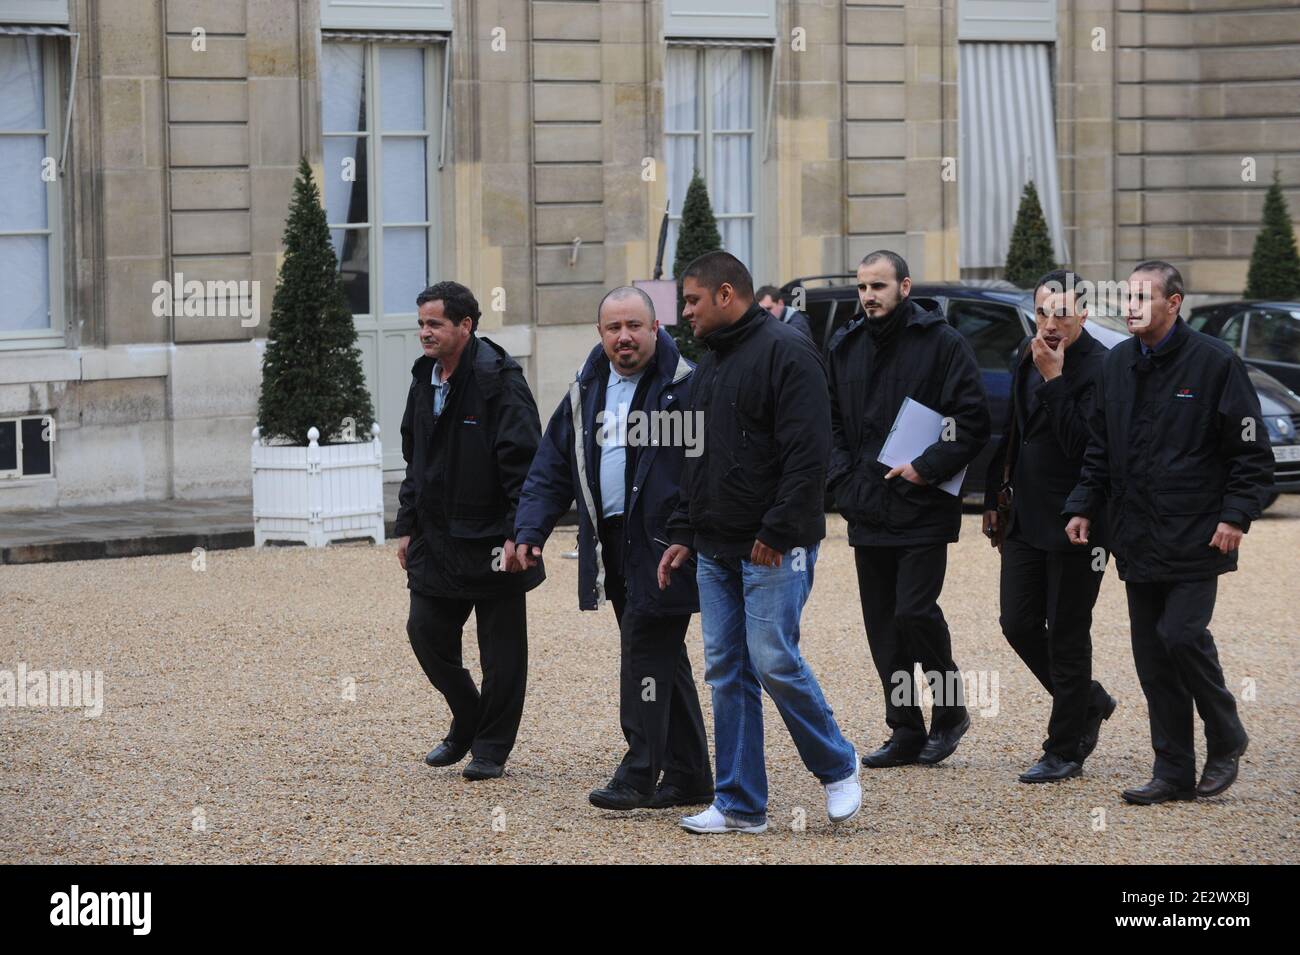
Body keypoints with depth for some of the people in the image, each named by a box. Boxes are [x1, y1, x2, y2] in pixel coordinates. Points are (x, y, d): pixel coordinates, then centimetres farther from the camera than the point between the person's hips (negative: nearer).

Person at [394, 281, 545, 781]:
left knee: (500, 646, 2)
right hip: (436, 541, 8)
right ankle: (468, 723, 25)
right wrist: (407, 526, 17)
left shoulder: (499, 381, -14)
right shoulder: (425, 380, 11)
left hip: (491, 542, -7)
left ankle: (491, 748, 11)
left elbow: (523, 462, -17)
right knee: (426, 631, 6)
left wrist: (518, 534, -22)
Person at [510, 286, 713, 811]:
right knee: (661, 655, 11)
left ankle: (639, 774, -8)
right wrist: (530, 530, 6)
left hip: (664, 546, -7)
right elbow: (551, 468, 16)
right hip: (613, 545, 7)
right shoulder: (586, 393, 14)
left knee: (645, 646, -11)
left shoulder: (684, 386, -8)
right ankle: (689, 775, 18)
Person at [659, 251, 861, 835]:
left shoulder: (784, 352, -11)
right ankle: (740, 805, 9)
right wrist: (683, 534, 15)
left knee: (775, 663, -12)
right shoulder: (709, 365, 18)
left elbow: (808, 453, -18)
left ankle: (838, 769, 9)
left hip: (773, 549, -9)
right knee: (726, 672, 5)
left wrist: (776, 532, -20)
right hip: (715, 549, 9)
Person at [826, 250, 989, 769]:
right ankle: (905, 732, 14)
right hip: (867, 512, 6)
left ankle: (950, 708, 8)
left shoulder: (942, 343, -5)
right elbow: (831, 421, 18)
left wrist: (927, 468, -16)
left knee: (914, 612, -14)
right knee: (883, 625, 7)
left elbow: (973, 423, -8)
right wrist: (842, 479, 3)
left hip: (923, 510, -6)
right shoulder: (845, 349, 12)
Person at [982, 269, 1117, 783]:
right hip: (1026, 520, 8)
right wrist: (996, 498, 19)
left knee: (1067, 636, 0)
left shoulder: (1099, 368, -15)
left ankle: (1065, 750, 10)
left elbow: (1081, 444, -25)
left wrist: (1054, 379, -24)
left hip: (1075, 525, -8)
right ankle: (1089, 702, 30)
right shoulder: (1028, 360, 10)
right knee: (1019, 625, 9)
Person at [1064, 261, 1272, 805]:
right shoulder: (1117, 364, 11)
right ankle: (1173, 773, 11)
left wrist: (1236, 515, -13)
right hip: (1137, 541, 6)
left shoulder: (1214, 363, -6)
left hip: (1194, 536, -6)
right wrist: (1083, 507, 10)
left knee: (1182, 636, -15)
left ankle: (1226, 739, 8)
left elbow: (1252, 452, -5)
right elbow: (1100, 448, 20)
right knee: (1152, 656, 5)